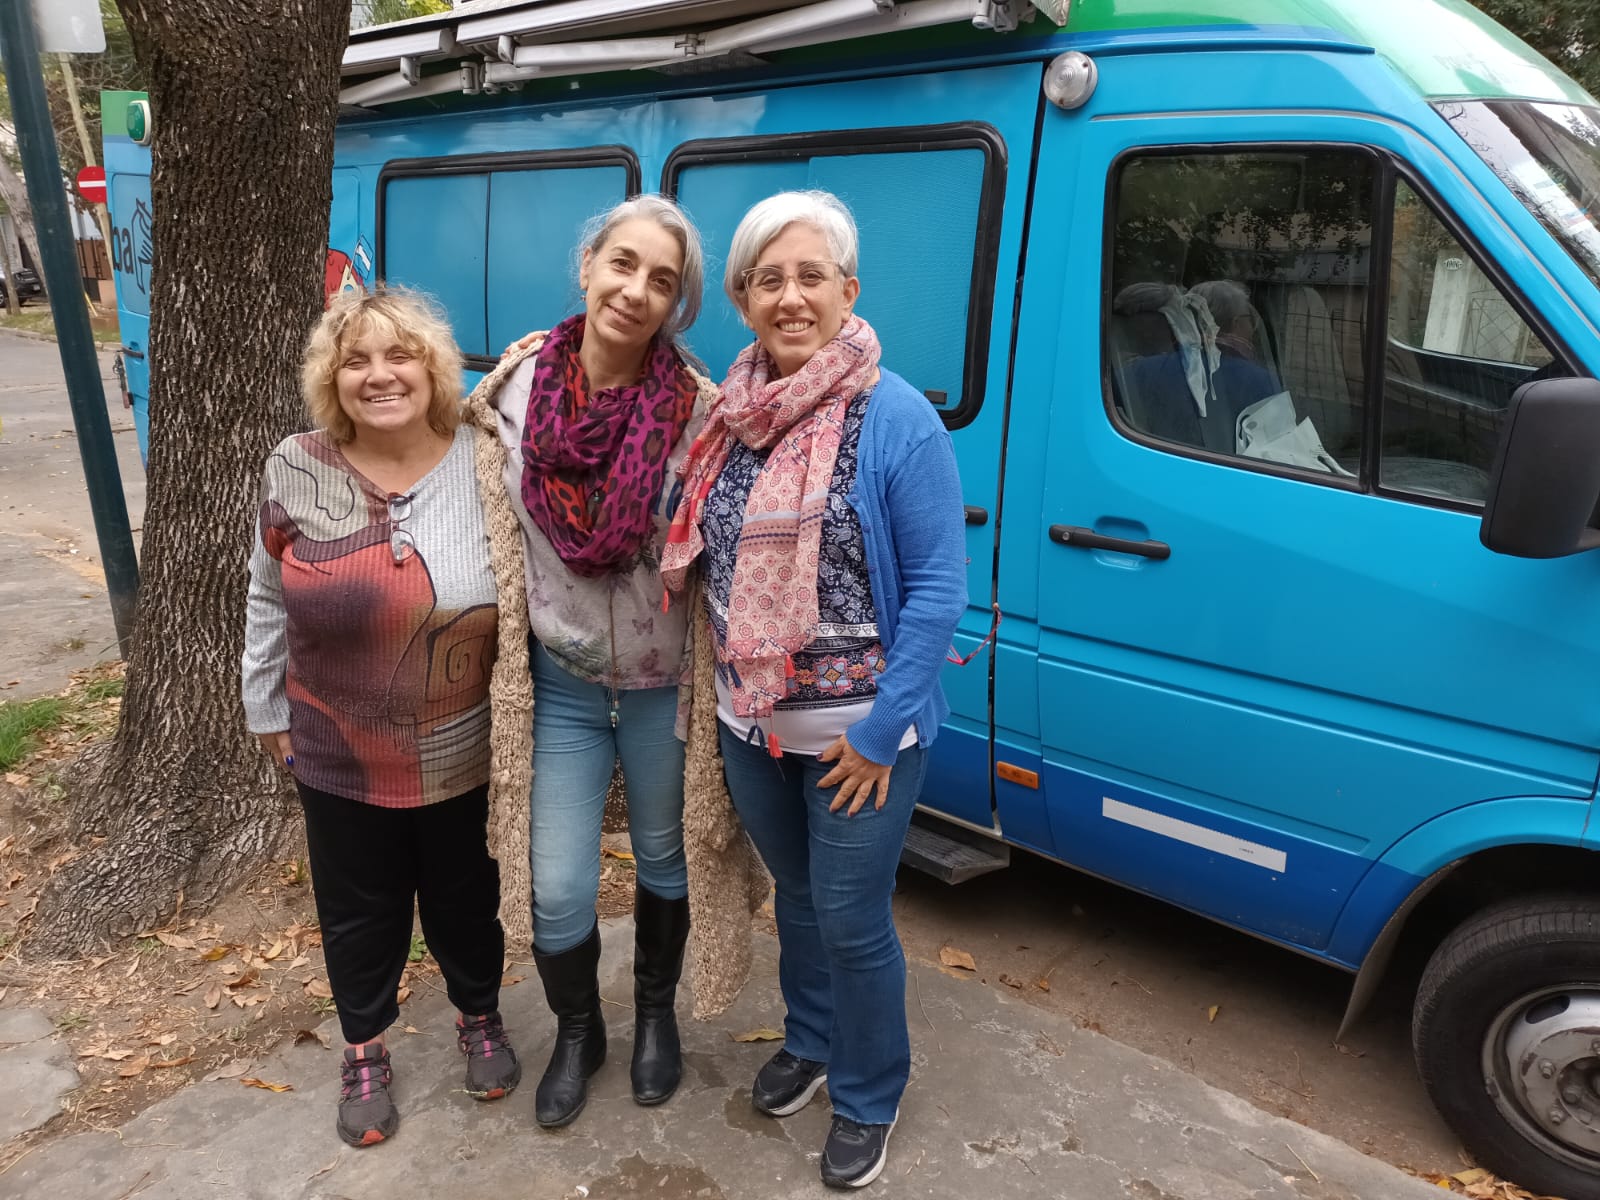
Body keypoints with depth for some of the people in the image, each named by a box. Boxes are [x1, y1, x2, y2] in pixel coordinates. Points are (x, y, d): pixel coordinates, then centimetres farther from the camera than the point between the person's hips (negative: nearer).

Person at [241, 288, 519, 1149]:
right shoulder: (295, 470, -9)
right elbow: (270, 600, 3)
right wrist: (268, 707, 9)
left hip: (467, 753, -1)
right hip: (341, 756, 1)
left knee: (466, 898, 19)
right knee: (359, 911, 19)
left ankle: (480, 1015, 47)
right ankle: (365, 1048, 44)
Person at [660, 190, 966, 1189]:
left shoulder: (897, 420, -17)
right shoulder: (732, 415, 0)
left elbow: (939, 588, -16)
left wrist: (880, 731, -17)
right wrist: (732, 689, 6)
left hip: (859, 733, -5)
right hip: (751, 722, 5)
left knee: (851, 920, 8)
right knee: (796, 897, 23)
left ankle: (868, 1098, 34)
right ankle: (810, 1042, 49)